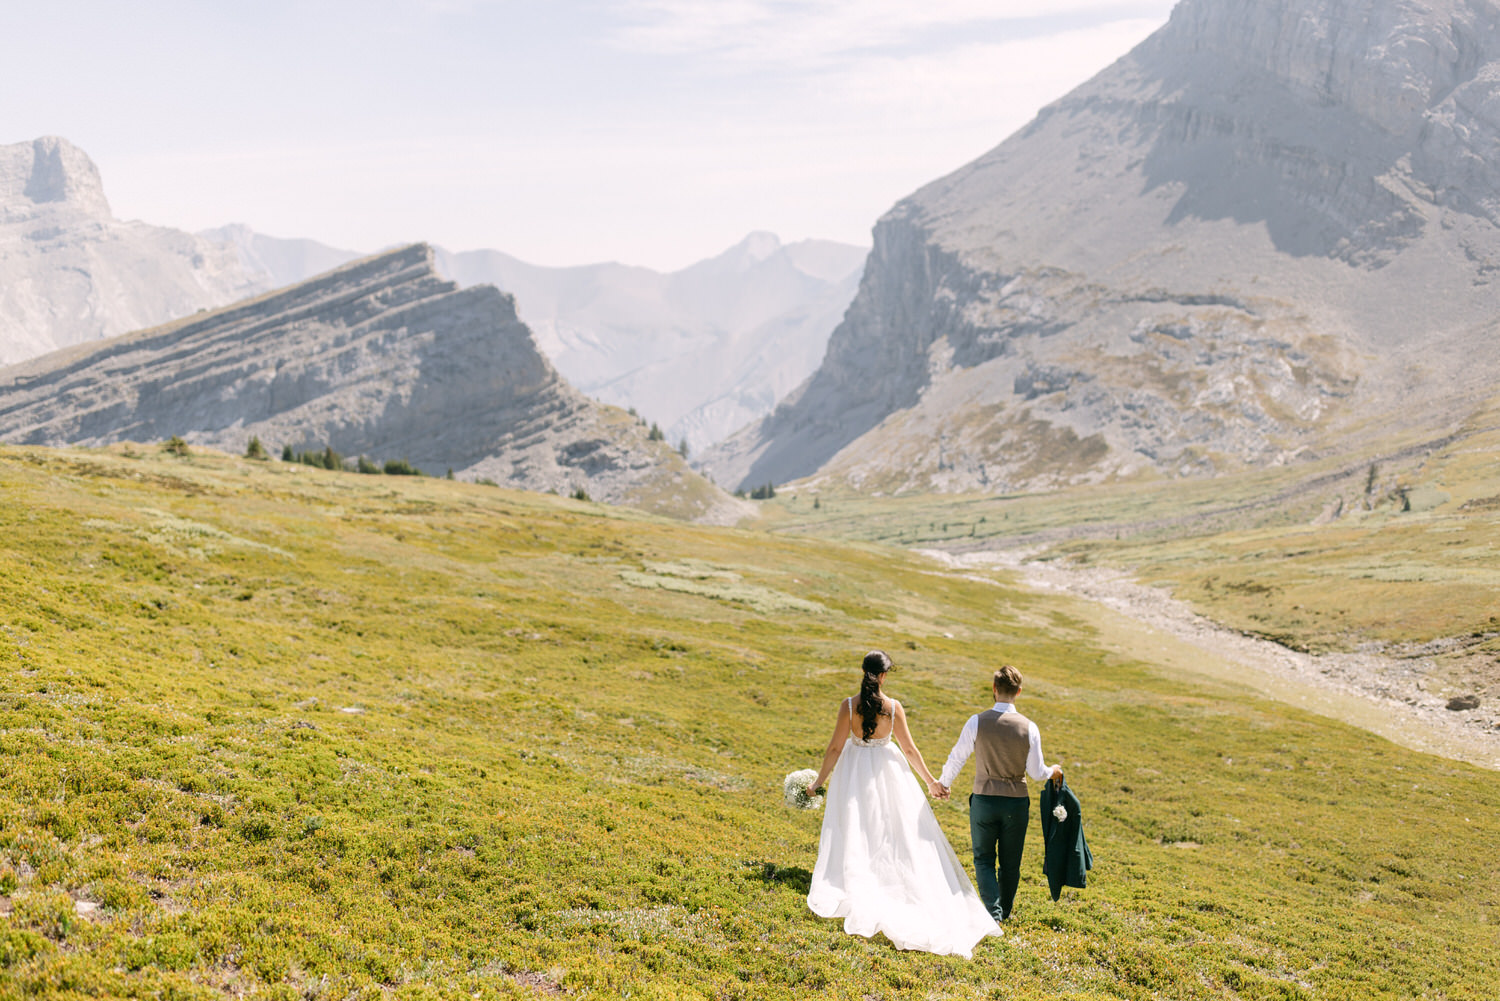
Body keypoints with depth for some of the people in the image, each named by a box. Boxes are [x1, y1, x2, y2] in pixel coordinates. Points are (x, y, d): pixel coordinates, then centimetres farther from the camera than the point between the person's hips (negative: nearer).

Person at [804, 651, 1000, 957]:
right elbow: (909, 749, -3)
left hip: (854, 772, 0)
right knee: (900, 832, 13)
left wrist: (820, 780, 4)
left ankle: (857, 900, 4)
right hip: (887, 772, 1)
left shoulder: (849, 705, -12)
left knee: (854, 834, 8)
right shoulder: (893, 707, -10)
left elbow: (835, 748, -8)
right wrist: (931, 781, 9)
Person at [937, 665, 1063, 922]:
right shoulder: (1028, 727, -9)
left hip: (984, 801, -1)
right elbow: (1036, 772, -3)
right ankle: (1005, 911, 30)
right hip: (1016, 803, 1)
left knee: (984, 859, 12)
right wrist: (1054, 772, 20)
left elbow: (956, 758, -3)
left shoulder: (977, 722, -12)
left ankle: (993, 910, -4)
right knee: (1010, 863, 17)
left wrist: (943, 782, 16)